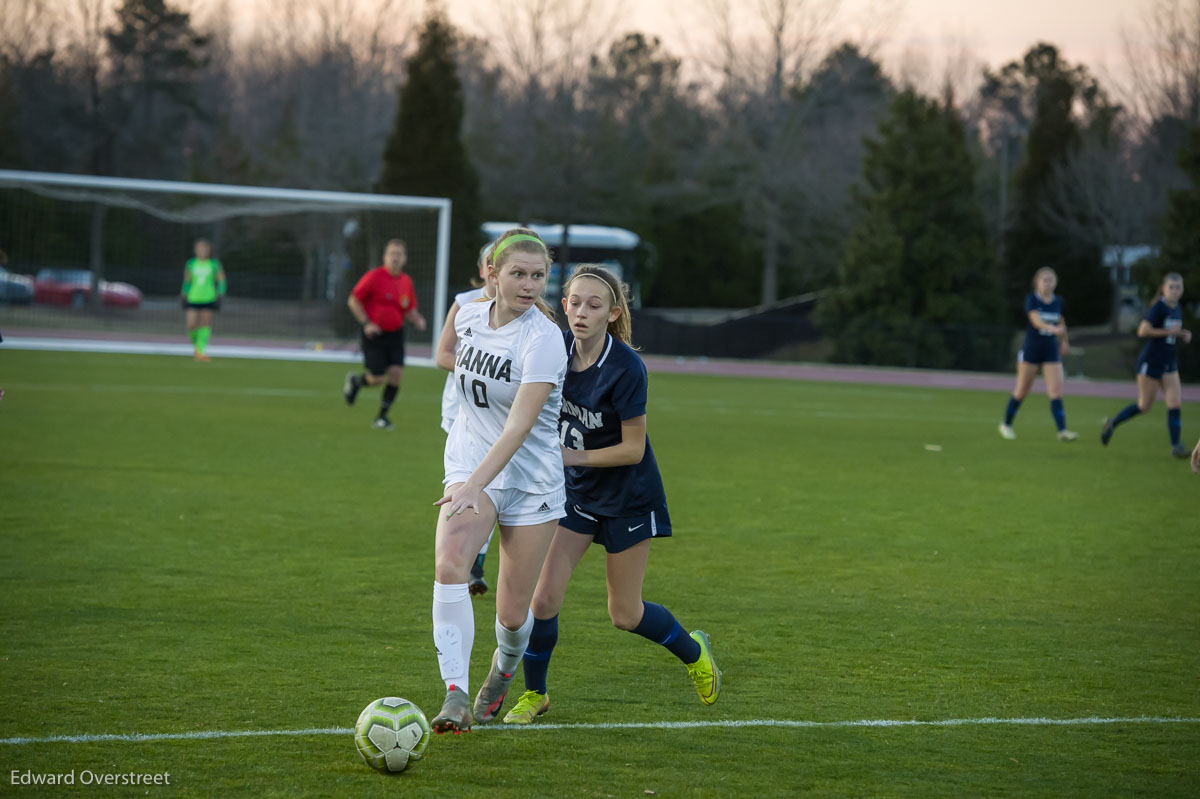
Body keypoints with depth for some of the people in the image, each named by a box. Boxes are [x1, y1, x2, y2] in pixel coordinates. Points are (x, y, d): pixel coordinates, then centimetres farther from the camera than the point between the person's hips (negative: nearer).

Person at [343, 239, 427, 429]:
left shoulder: (406, 282, 6)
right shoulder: (374, 277, -11)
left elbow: (410, 310, 17)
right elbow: (353, 301, -6)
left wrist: (417, 319, -5)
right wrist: (366, 323, -14)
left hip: (395, 335, 5)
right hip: (374, 334, -5)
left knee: (396, 374, -8)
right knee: (377, 378, -8)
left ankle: (382, 417, 6)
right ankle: (355, 381, 28)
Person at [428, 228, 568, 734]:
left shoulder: (543, 338, -19)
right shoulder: (468, 317, -2)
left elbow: (520, 425, -27)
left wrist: (475, 485, -38)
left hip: (532, 479, -3)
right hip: (469, 465, 3)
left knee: (513, 614, 3)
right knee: (448, 563, -27)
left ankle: (503, 671, 39)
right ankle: (455, 694, -30)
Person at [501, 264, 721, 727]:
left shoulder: (625, 368, -25)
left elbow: (632, 449, -20)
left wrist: (577, 456, -25)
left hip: (628, 497, -4)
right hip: (575, 491, 4)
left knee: (625, 614, 5)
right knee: (544, 595, -7)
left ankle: (693, 652, 34)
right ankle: (534, 694, 11)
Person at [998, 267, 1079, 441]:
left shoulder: (1058, 301, 4)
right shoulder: (1032, 299, -10)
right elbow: (1036, 320, -28)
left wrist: (1063, 341, 34)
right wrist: (1052, 328, -46)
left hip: (1051, 351, 3)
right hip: (1031, 349, -3)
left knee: (1056, 392, -10)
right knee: (1021, 391, 7)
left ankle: (1062, 431, -14)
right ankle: (1006, 425, 27)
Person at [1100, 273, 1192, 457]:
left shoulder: (1177, 309, 7)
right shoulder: (1159, 307, -16)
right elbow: (1143, 331, -23)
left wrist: (1183, 334, 2)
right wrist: (1169, 331, -21)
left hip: (1168, 362, 7)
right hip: (1150, 361, -7)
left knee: (1175, 403, -4)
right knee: (1144, 406, 4)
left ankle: (1175, 445, 1)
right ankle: (1112, 423, 25)